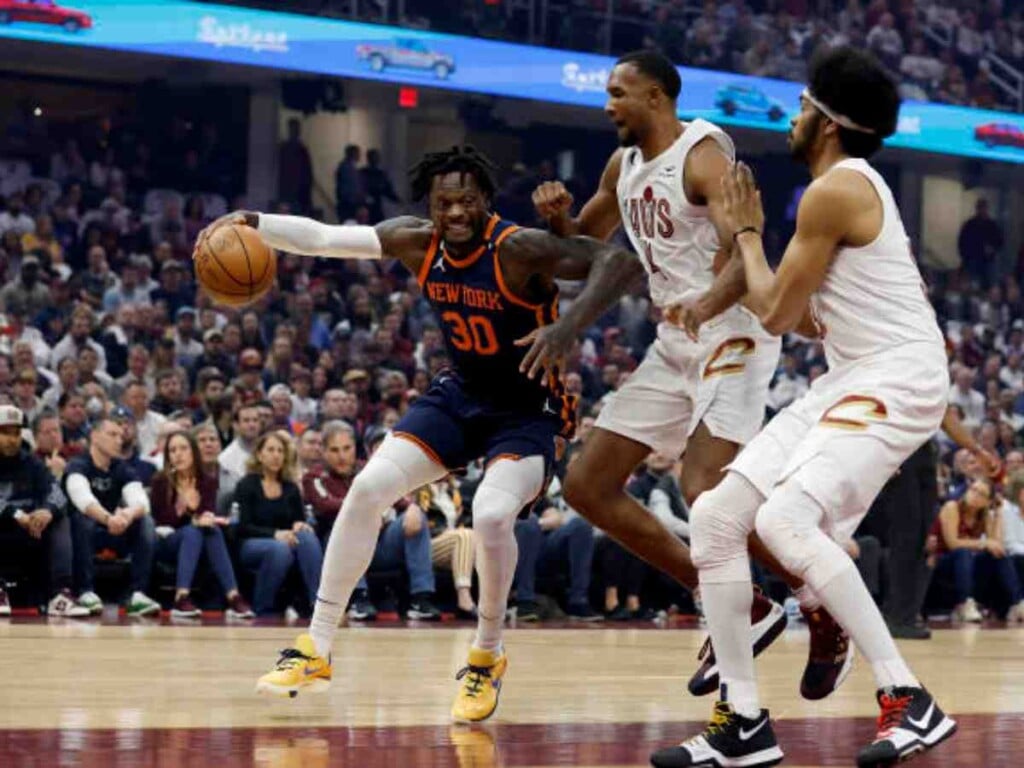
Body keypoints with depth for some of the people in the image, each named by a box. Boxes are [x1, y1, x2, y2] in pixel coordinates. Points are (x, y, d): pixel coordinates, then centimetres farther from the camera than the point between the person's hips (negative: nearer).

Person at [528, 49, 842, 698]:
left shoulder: (702, 155, -15)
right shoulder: (625, 165, 11)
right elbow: (584, 239, 26)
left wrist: (705, 305, -46)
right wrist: (558, 216, 2)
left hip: (732, 336, -9)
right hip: (676, 345, 9)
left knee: (707, 492, -24)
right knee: (589, 487, 5)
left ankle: (826, 616, -2)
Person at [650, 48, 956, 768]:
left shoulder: (835, 191, -13)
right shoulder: (857, 186, 18)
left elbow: (777, 313, -8)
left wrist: (747, 232, 6)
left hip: (896, 377, -10)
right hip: (852, 378, 10)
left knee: (785, 519, -28)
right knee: (716, 516, 3)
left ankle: (910, 702, -23)